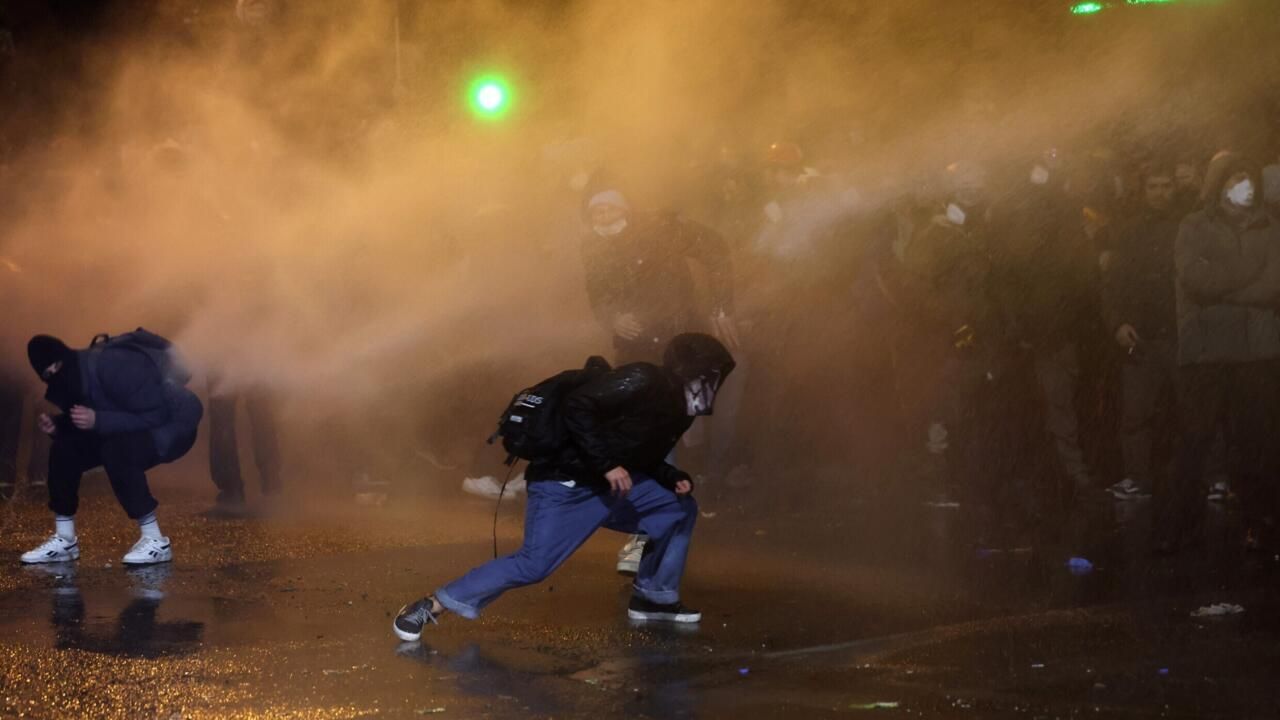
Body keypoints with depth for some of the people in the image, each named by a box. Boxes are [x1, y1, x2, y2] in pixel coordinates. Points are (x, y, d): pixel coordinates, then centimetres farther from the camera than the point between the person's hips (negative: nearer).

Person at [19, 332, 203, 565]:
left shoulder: (113, 366, -32)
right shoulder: (72, 378, -7)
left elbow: (156, 415, -32)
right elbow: (79, 423, 8)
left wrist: (98, 420, -35)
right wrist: (57, 425, -14)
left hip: (176, 423, -8)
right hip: (131, 431, 8)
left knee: (116, 452, -33)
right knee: (65, 448, -6)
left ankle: (155, 542, -23)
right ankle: (64, 540, 7)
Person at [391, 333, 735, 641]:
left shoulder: (674, 408, 13)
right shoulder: (642, 382, -16)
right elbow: (575, 408, -25)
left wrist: (674, 479, 5)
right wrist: (607, 464, -25)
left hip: (609, 486, 10)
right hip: (565, 485, -9)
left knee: (680, 508, 9)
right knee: (533, 564, -20)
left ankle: (655, 598, 19)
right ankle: (430, 607, -13)